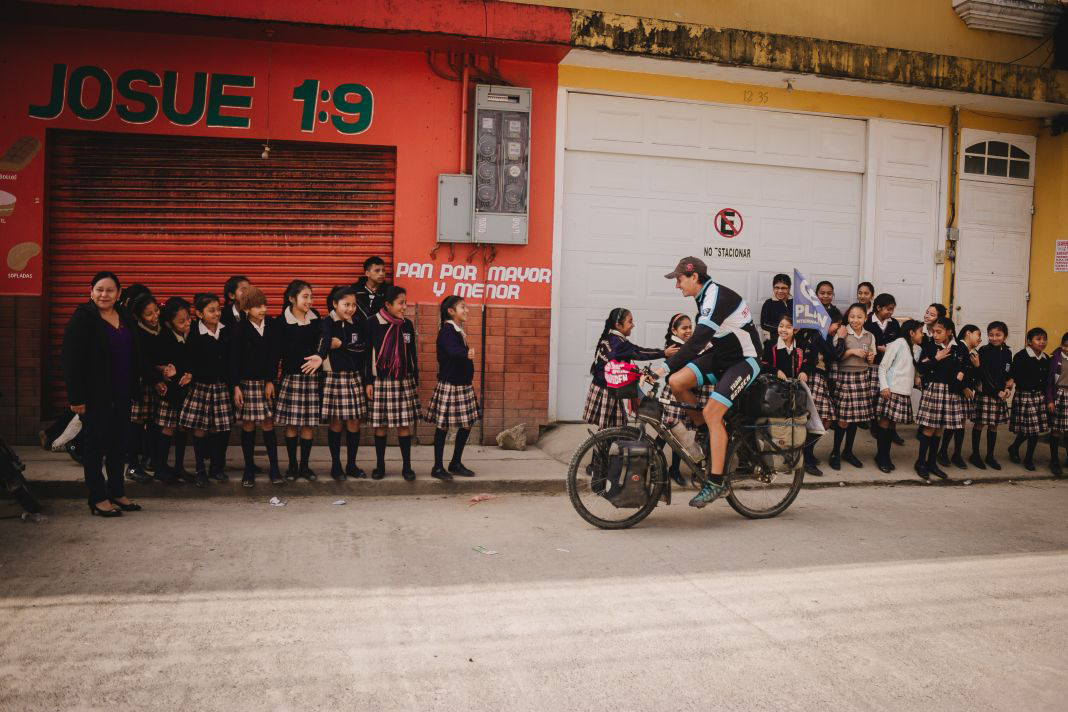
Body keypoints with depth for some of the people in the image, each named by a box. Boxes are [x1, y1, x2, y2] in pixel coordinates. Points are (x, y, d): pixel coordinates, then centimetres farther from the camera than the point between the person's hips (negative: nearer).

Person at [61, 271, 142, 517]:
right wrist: (76, 397, -17)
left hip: (121, 395, 6)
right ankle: (98, 499, 10)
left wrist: (135, 389, 8)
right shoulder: (82, 318, -8)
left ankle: (117, 493, 23)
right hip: (95, 395, -6)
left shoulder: (125, 317, 9)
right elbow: (71, 360, -12)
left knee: (119, 444, 12)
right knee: (95, 445, 2)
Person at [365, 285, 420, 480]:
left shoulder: (407, 325, 4)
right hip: (380, 382, -2)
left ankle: (406, 466, 11)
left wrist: (415, 381, 9)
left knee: (404, 424, 2)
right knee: (380, 425, 5)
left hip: (404, 382, 2)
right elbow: (367, 354, -3)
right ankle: (380, 465, 18)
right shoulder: (373, 323, -6)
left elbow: (413, 355, 9)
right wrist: (368, 382, -5)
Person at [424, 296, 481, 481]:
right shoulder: (446, 330, -14)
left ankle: (456, 463, 23)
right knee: (443, 426, -1)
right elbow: (453, 351, -33)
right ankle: (438, 467, 8)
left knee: (467, 424, 11)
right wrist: (467, 354, -49)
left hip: (463, 385, 9)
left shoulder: (459, 331, 14)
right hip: (449, 385, -9)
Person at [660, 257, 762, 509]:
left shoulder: (717, 297, -24)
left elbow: (697, 341, -33)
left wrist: (665, 367, -36)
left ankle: (716, 482, -14)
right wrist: (670, 367, 14)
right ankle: (705, 430, 10)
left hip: (745, 360, -9)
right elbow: (701, 340, 15)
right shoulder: (705, 297, 7)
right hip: (721, 355, 9)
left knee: (712, 412, -22)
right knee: (676, 382, -11)